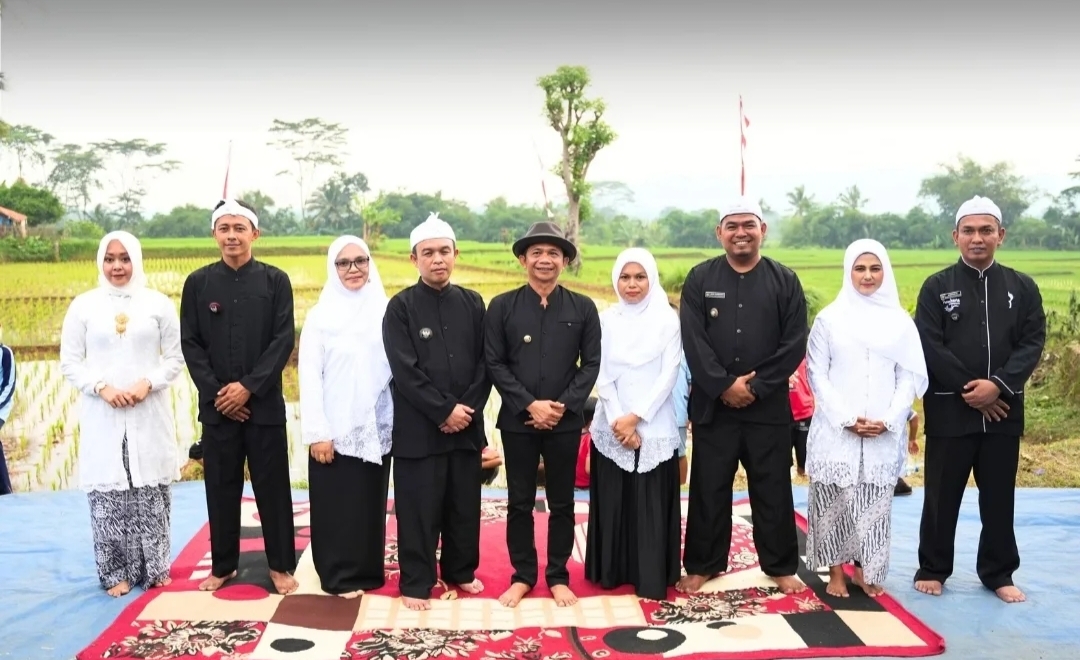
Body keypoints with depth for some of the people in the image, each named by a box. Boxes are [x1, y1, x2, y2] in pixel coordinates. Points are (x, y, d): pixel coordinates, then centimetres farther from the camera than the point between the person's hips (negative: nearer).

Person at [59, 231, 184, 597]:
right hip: (102, 417, 0)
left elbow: (175, 358, 4)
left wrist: (147, 385, -12)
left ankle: (154, 567, 18)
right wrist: (102, 387, -12)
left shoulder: (158, 303, 2)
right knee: (109, 494, 2)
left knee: (151, 494, 5)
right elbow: (69, 362, 4)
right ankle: (116, 572, 13)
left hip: (149, 415, 0)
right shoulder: (83, 305, 3)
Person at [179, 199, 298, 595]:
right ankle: (223, 565, 23)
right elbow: (190, 344, 2)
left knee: (272, 486, 5)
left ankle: (281, 564, 18)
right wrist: (215, 392, -9)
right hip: (216, 405, 2)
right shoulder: (198, 283, 4)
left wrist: (248, 386, -13)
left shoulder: (275, 281, 0)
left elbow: (284, 341, -5)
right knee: (221, 487, 9)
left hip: (264, 403, -1)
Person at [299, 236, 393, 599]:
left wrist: (399, 420, 0)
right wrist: (317, 432, -11)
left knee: (370, 502, 11)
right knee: (336, 504, 3)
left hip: (376, 428, 2)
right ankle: (340, 576, 16)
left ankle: (368, 571, 24)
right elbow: (309, 376, -5)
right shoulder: (321, 315, -3)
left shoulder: (385, 313, 3)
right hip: (335, 429, -2)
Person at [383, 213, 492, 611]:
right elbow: (405, 370, -11)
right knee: (419, 510, 3)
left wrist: (468, 408, -8)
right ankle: (416, 583, 16)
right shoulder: (401, 307, -4)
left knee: (465, 505, 12)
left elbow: (485, 364, 4)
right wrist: (444, 410, -13)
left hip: (466, 424, 4)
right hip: (418, 427, -3)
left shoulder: (472, 303, 7)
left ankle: (460, 571, 30)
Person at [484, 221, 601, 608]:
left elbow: (591, 364, 0)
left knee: (562, 503, 9)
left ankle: (558, 576, 23)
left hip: (566, 422, 1)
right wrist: (530, 405, -13)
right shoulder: (502, 306, 0)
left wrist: (563, 405, -12)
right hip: (517, 421, 0)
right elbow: (494, 364, -3)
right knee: (520, 502, 9)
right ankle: (522, 576, 23)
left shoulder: (583, 308, 2)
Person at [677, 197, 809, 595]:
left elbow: (794, 344, -4)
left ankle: (780, 566, 23)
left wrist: (756, 386, -12)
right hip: (713, 405, 0)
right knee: (709, 488, 7)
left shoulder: (785, 281, 3)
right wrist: (724, 385, -14)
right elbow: (693, 341, -6)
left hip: (769, 406, 0)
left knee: (772, 489, 8)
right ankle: (703, 564, 21)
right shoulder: (700, 279, 2)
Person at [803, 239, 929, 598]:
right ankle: (836, 571, 15)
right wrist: (847, 419, -11)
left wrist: (887, 420, -10)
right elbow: (816, 374, -2)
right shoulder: (829, 318, 1)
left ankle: (866, 570, 19)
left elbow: (911, 377, 3)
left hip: (884, 434, 1)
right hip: (836, 430, -1)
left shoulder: (900, 321, 4)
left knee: (874, 503, 5)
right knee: (834, 499, 3)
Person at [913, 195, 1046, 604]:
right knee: (942, 494, 6)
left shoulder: (1022, 287, 6)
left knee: (999, 496, 10)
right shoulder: (937, 287, -1)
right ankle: (933, 569, 19)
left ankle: (998, 573, 24)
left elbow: (1033, 343, -1)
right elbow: (929, 345, -7)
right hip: (949, 408, -2)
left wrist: (999, 384, -16)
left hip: (1003, 409, 2)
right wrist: (967, 388, -14)